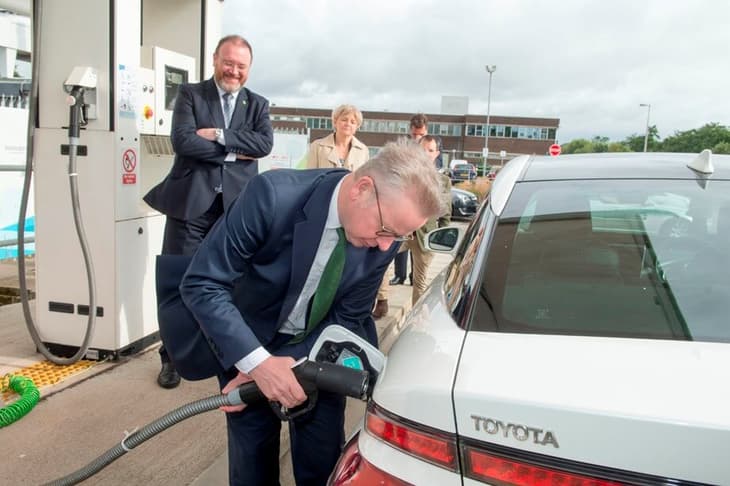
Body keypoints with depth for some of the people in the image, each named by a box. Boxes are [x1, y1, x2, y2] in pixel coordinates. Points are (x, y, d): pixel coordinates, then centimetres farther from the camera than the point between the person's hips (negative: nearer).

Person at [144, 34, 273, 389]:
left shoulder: (257, 104, 12)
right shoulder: (190, 94, 5)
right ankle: (171, 357, 19)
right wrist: (232, 152, -10)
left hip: (236, 205, 2)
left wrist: (219, 135, -13)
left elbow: (264, 143, -6)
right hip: (191, 201, -1)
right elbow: (182, 140, -10)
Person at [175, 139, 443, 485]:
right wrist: (258, 362, -37)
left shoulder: (381, 243, -19)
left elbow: (346, 319, -10)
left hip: (317, 350, 3)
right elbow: (201, 284, -28)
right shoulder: (273, 196, -32)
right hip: (247, 343, -2)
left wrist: (289, 362, -24)